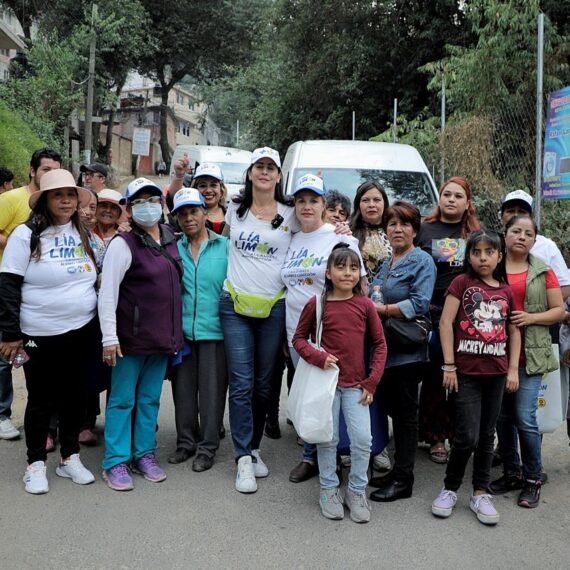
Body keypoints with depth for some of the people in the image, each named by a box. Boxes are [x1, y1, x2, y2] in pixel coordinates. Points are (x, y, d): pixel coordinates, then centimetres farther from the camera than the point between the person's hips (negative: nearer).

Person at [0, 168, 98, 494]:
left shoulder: (83, 233, 6)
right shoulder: (26, 235, -9)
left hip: (81, 330, 4)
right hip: (40, 334, -4)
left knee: (75, 394, 12)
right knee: (41, 399, 6)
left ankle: (70, 457, 26)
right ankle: (36, 463, 21)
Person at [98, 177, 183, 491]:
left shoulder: (170, 239, 9)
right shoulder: (123, 244, -10)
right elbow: (107, 293, -14)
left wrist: (175, 332, 16)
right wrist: (109, 338, -18)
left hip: (163, 336, 6)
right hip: (131, 336, -6)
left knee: (150, 398, 14)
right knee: (122, 399, 4)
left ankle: (145, 454, 26)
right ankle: (115, 461, 14)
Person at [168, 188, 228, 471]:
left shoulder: (225, 246, 0)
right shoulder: (174, 248, 7)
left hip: (214, 329, -3)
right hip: (182, 330, 3)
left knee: (212, 391, 4)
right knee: (183, 389, 11)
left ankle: (207, 447, 17)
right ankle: (186, 442, 27)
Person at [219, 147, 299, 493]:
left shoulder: (290, 215, 3)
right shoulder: (235, 209, 8)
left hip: (273, 307, 0)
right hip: (235, 305, 0)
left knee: (264, 384, 8)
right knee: (241, 383, -4)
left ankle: (254, 448, 25)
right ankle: (245, 458, 2)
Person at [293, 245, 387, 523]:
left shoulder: (365, 304, -2)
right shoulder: (317, 304, -6)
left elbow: (379, 344, 3)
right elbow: (299, 338, 2)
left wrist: (372, 382, -2)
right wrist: (318, 357, -16)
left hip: (356, 384, 1)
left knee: (363, 439, -1)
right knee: (328, 439, 8)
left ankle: (357, 491, 18)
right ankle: (328, 489, 26)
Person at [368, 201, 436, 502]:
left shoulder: (422, 261, -6)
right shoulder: (384, 264, 17)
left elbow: (419, 303, -17)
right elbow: (375, 299, 24)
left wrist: (382, 309, -16)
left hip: (407, 351, -7)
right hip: (383, 349, 7)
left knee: (405, 414, 1)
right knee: (392, 409, 13)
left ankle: (403, 479, 11)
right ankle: (397, 470, 25)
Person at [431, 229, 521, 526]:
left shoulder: (506, 291, 8)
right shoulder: (461, 283, -4)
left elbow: (514, 331, 12)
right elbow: (445, 323, -8)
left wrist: (513, 369, 4)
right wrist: (449, 366, -12)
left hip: (496, 373, 4)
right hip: (466, 372, -4)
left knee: (487, 435, 11)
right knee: (467, 436, -5)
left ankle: (480, 493, 24)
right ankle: (449, 488, 16)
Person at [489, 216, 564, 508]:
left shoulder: (543, 271, 3)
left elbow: (559, 310, 5)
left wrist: (531, 317, -10)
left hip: (530, 354, -2)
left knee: (525, 417, -6)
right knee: (503, 416, 8)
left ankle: (533, 479, 11)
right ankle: (512, 472, 24)